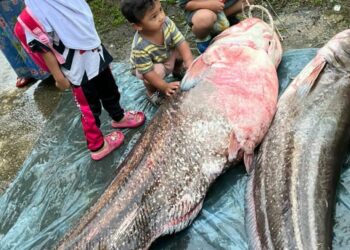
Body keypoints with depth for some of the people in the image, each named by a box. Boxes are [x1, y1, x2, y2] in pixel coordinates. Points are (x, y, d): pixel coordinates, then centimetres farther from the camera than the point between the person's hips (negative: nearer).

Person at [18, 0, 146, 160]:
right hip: (77, 70, -6)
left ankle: (118, 118, 55)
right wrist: (59, 77, -12)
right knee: (90, 109, 11)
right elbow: (44, 50, -17)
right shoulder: (33, 15, -22)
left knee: (109, 90, 26)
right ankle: (97, 146, 33)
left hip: (97, 55, 6)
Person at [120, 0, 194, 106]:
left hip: (168, 55, 5)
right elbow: (148, 72, -33)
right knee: (157, 71, -34)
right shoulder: (140, 47, -41)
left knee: (183, 51, -15)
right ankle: (151, 92, 1)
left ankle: (177, 70, 20)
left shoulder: (166, 22, -31)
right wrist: (164, 87, -35)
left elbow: (181, 42, -27)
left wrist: (189, 61, -39)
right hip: (147, 65, -5)